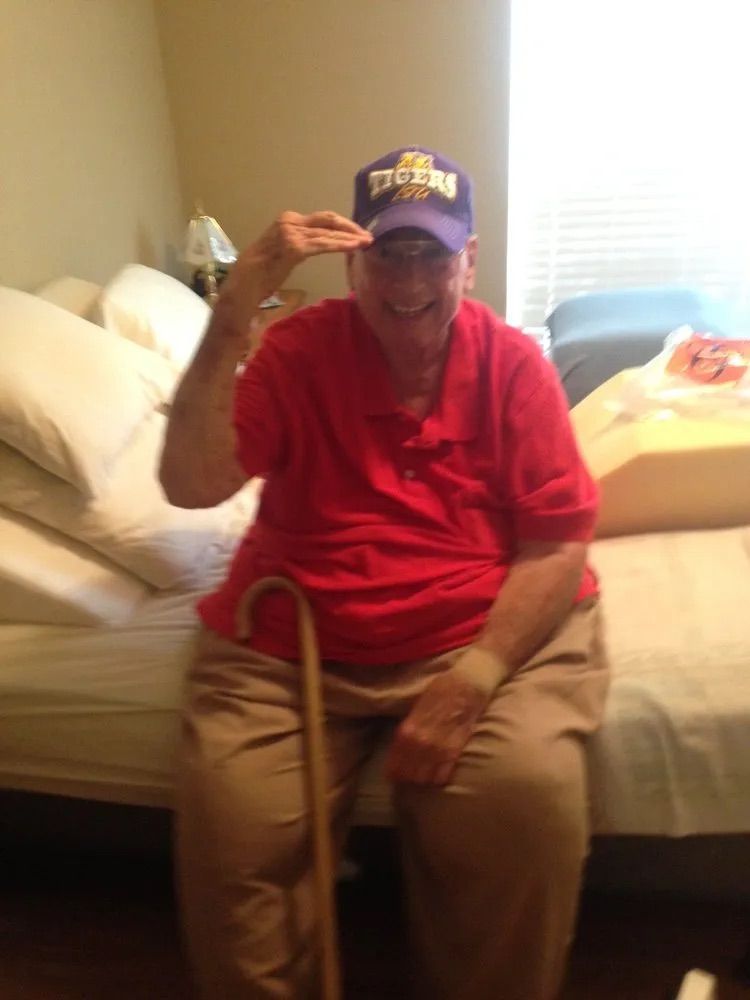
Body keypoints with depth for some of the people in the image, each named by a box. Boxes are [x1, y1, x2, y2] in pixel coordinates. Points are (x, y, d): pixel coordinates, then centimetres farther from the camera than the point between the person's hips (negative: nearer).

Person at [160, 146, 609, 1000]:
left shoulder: (514, 362, -1)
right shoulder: (297, 350, 0)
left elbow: (560, 542, -6)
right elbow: (190, 485, -13)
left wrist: (471, 681, -18)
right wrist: (232, 312, -23)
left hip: (486, 633, 0)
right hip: (292, 640, 1)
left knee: (527, 798, -25)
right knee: (228, 824, -20)